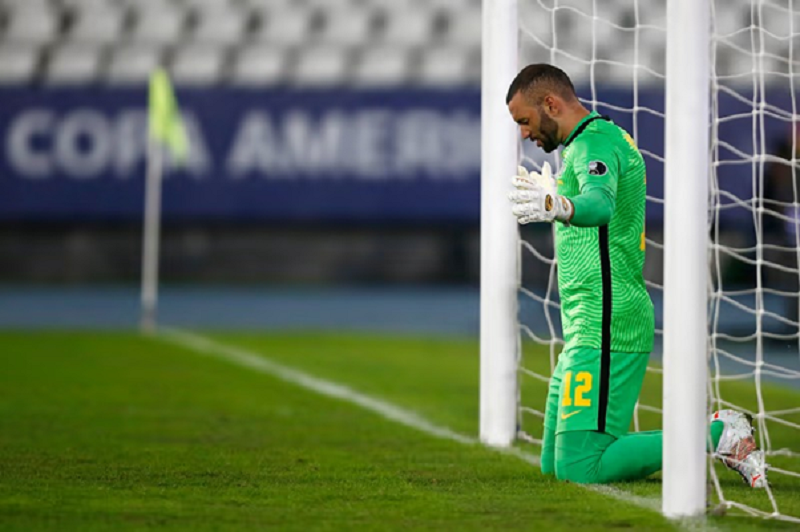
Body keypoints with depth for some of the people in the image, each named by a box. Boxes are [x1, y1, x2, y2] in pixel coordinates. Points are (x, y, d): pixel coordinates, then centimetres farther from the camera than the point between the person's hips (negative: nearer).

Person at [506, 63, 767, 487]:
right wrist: (550, 195, 53)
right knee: (554, 465, 12)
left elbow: (600, 204, -35)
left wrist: (558, 207, -56)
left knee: (579, 469, -17)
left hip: (606, 330, -11)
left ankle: (720, 436, -7)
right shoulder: (602, 140, 20)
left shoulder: (594, 143, -12)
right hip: (587, 328, 11)